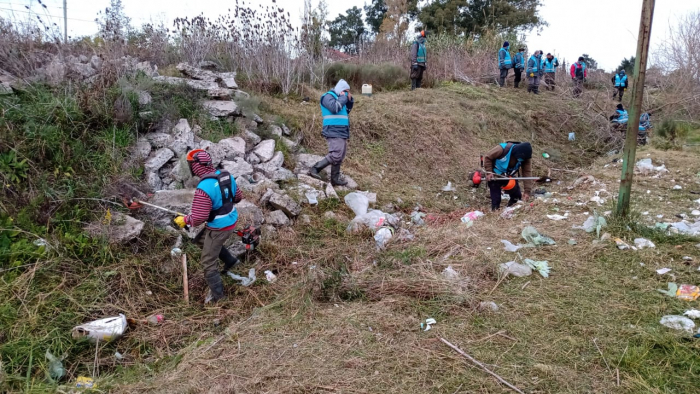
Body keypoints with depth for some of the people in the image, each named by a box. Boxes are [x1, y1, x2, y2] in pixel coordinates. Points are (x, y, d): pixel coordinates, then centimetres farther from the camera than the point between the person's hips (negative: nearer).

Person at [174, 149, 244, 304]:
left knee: (208, 262, 12)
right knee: (204, 239, 34)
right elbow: (238, 196, 8)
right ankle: (230, 260, 42)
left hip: (219, 228, -8)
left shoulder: (204, 187, -29)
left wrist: (184, 220, -8)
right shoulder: (226, 175, -6)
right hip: (232, 220, 8)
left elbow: (198, 217, -27)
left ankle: (216, 293, 28)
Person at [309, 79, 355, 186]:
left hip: (342, 132, 10)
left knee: (340, 157, 9)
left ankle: (335, 178, 14)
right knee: (335, 155, -20)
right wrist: (343, 97, -9)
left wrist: (350, 99, 13)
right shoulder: (328, 96, -5)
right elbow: (334, 108, -23)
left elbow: (347, 109, 28)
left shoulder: (338, 98, 22)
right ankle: (315, 169, -14)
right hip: (334, 132, -10)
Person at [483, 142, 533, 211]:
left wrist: (527, 191, -26)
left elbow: (527, 173, -21)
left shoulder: (526, 157, -22)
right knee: (495, 199, -7)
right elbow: (487, 157, -22)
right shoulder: (502, 149, -35)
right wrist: (489, 172, -27)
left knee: (516, 196, 5)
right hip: (494, 176, -4)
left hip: (508, 176, 4)